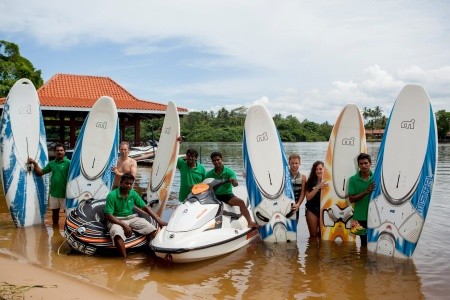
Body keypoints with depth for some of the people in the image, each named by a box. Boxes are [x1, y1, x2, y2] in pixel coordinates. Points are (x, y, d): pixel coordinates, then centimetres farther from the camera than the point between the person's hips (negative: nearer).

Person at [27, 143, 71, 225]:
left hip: (65, 193, -6)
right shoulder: (51, 163, 8)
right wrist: (34, 163, 6)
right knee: (55, 211, 17)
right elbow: (40, 172, 16)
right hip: (53, 192, 6)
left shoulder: (68, 163, -11)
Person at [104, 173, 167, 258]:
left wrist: (159, 221, -4)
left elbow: (145, 207, 4)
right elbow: (108, 215, -16)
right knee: (117, 234, -40)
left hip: (132, 218, 5)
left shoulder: (133, 194, 1)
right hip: (116, 220, -5)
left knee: (152, 229, -15)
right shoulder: (112, 195, -13)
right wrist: (124, 225, -26)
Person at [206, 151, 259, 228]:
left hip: (227, 194, -2)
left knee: (241, 202, -27)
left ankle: (250, 222, -28)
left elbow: (235, 184, -14)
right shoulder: (209, 174, 6)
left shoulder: (229, 171, -2)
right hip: (214, 196, 2)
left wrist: (233, 181, -38)